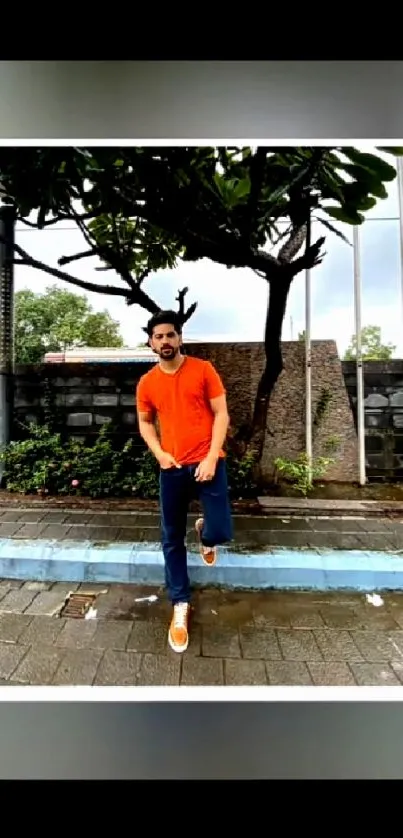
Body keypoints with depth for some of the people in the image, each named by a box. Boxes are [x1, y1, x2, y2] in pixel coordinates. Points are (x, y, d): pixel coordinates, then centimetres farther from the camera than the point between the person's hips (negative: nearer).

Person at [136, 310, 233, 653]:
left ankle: (204, 534, 33)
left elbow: (221, 414, -3)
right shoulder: (147, 383, 5)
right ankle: (181, 605, 27)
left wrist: (211, 458, -12)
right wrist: (159, 453, -2)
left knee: (221, 532, -7)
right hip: (172, 468, 2)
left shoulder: (203, 369, -2)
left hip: (208, 463, -2)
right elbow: (145, 422, 15)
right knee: (172, 540, 7)